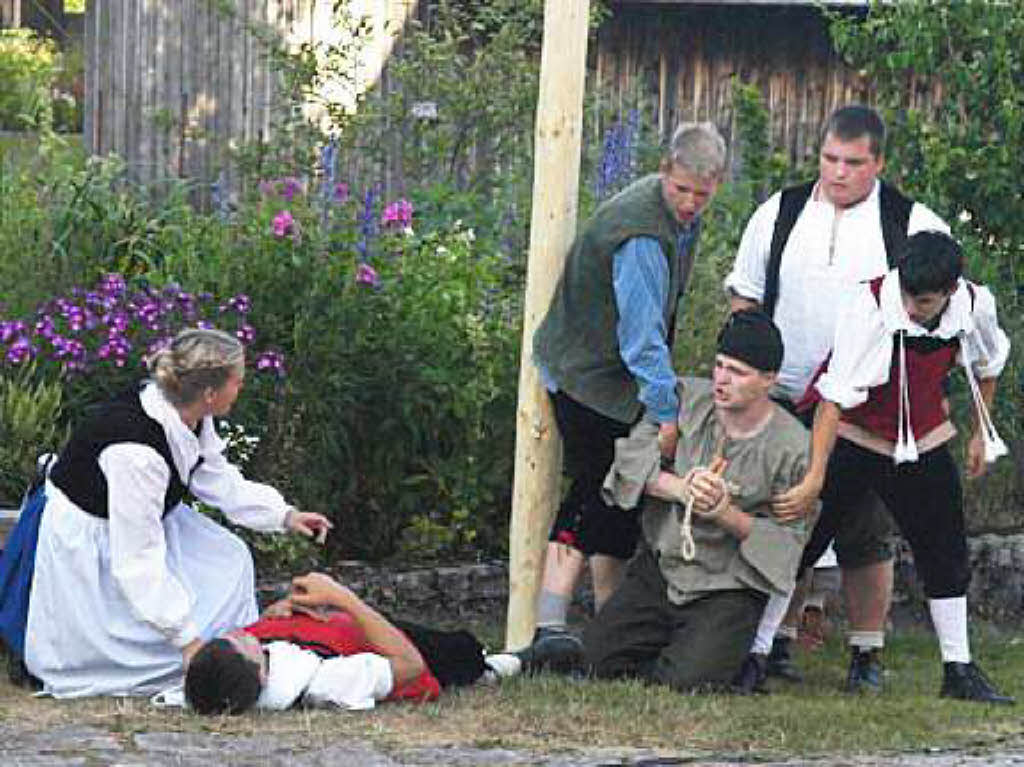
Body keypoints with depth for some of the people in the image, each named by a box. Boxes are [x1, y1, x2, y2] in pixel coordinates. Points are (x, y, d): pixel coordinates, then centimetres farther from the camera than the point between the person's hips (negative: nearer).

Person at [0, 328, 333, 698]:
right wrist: (187, 639, -30)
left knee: (228, 558, 3)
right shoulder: (136, 450, -39)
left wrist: (284, 515, 0)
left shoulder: (187, 416, -13)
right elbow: (138, 560, -33)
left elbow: (219, 480, 9)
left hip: (142, 517, 9)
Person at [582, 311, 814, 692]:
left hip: (729, 586, -4)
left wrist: (725, 513, -22)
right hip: (658, 569, 4)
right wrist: (679, 488, -18)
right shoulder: (687, 397, 1)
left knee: (690, 679, -25)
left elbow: (789, 537, -9)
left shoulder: (792, 448, -11)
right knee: (594, 657, -6)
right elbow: (630, 455, -1)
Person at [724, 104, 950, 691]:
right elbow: (745, 299, 14)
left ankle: (866, 656, 8)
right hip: (782, 402, 2)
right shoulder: (779, 214, 8)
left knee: (867, 537, -1)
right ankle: (774, 643, 15)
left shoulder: (914, 226, 1)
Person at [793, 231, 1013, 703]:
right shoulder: (871, 306, -29)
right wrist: (816, 474, -36)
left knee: (946, 557, 6)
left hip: (922, 443, 4)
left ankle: (959, 671, 17)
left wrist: (981, 434, 16)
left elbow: (986, 366, 10)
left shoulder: (975, 305, -15)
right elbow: (837, 394, -32)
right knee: (799, 540, -7)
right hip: (850, 435, -4)